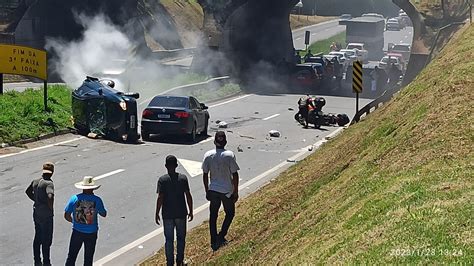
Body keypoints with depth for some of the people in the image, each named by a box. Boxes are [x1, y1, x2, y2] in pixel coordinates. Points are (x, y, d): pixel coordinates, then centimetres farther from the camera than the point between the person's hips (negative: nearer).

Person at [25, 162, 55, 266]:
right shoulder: (49, 183, -21)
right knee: (46, 240, 4)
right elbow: (50, 197, -37)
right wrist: (51, 209, -21)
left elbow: (28, 191, 20)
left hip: (36, 213, 8)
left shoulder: (35, 181, 3)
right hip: (46, 215, -8)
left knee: (37, 238, 18)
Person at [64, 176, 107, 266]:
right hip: (91, 233, -1)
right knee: (88, 258, 12)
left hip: (77, 232, 1)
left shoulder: (74, 198, -9)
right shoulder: (97, 200, -12)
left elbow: (66, 216, -4)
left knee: (71, 256, 12)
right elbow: (104, 214, 3)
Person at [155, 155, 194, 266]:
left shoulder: (162, 180, -10)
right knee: (181, 238, 15)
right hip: (181, 213, 1)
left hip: (167, 215, -1)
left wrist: (157, 213, -5)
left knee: (169, 239, 9)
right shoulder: (183, 178, -5)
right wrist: (190, 211, 5)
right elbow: (188, 196, -5)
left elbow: (160, 198, -13)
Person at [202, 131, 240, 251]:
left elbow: (205, 175, 1)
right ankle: (221, 236, 9)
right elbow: (235, 175, -12)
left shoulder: (208, 155, -6)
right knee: (230, 213, 19)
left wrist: (207, 191, 13)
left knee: (213, 216, 13)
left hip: (213, 190, 3)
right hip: (227, 191, -3)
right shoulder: (229, 155, -15)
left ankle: (214, 242, 16)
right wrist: (236, 192, -2)